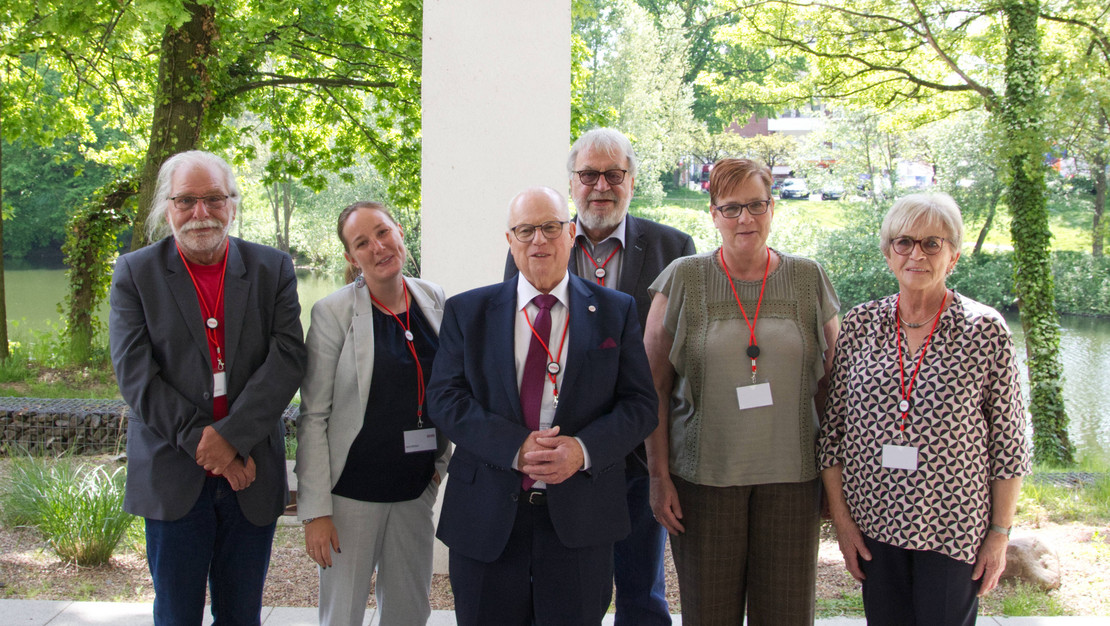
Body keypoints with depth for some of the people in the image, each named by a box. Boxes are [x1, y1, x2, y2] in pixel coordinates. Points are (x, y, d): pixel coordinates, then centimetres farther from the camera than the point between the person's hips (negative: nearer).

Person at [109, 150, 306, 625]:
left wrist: (231, 437, -18)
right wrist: (204, 447, -15)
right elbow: (135, 373, -8)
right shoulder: (135, 273, 1)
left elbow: (288, 359, -7)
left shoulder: (273, 270, 4)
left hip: (251, 475, 1)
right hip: (173, 479, -1)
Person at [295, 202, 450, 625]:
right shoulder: (333, 313, -10)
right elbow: (313, 417, -10)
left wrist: (442, 461, 10)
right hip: (353, 491, -4)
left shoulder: (435, 302, 2)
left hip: (417, 489, 4)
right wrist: (315, 510, -12)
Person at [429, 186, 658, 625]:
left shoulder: (615, 311, 6)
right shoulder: (467, 312, 7)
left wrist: (583, 449, -17)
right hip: (487, 520, 1)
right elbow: (445, 399, -3)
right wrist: (516, 447, -17)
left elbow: (640, 404, 1)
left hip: (578, 520, 0)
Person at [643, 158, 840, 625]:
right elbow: (655, 384, 2)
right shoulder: (683, 279, 1)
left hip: (791, 477, 1)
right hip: (704, 476, -1)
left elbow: (829, 380, 10)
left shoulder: (809, 280, 6)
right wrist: (659, 475, -3)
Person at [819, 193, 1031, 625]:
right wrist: (841, 518, 2)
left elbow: (1008, 440, -3)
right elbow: (833, 427, 4)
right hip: (874, 522, 3)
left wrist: (1000, 534, -3)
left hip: (952, 527, -2)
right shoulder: (860, 325, 1)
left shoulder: (985, 330, -6)